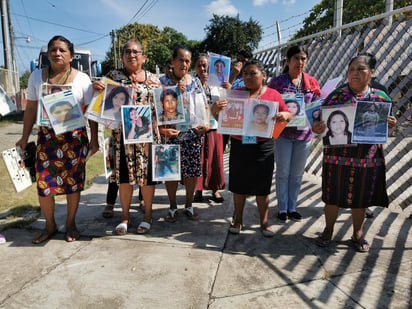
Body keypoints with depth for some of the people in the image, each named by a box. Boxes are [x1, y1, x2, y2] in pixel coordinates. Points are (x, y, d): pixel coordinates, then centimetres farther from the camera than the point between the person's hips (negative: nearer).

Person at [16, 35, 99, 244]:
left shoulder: (82, 79, 0)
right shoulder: (37, 77, 6)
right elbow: (30, 108, 10)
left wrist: (94, 139, -2)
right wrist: (24, 137, 8)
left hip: (75, 137, -2)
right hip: (46, 137, 2)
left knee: (73, 182, 5)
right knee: (42, 184, 1)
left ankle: (70, 224, 25)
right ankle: (50, 226, 23)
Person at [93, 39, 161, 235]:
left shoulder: (152, 79, 8)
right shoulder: (113, 76, 6)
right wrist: (96, 89, -14)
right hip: (122, 134, 0)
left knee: (147, 174, 5)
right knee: (124, 175, 6)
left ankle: (147, 215, 22)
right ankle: (125, 216, 23)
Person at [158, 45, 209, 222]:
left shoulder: (196, 83, 9)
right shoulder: (163, 83, 0)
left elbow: (205, 106, 12)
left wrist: (207, 124, -4)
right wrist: (162, 129, -17)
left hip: (193, 134, 2)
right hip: (170, 135, -2)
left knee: (192, 171, 7)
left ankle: (189, 205, 26)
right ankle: (172, 207, 24)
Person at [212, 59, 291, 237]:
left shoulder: (273, 94, 1)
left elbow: (288, 115, 9)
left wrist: (285, 116, -15)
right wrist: (215, 110, -15)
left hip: (263, 147, -1)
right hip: (239, 145, 1)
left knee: (262, 187, 7)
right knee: (239, 184, 10)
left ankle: (264, 222, 24)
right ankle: (238, 220, 27)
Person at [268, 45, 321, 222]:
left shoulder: (311, 82, 6)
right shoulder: (277, 82, -3)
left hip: (304, 133, 3)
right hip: (283, 133, -3)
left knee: (297, 173, 12)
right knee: (283, 172, 6)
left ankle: (292, 207, 27)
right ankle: (282, 208, 21)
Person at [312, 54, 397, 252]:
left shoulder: (381, 97, 5)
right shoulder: (336, 95, -2)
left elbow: (385, 127, 13)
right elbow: (321, 121, -3)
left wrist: (390, 125, -9)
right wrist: (316, 128, -25)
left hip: (368, 158, 2)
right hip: (338, 156, -1)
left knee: (360, 199, 14)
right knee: (333, 197, 10)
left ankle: (358, 234, 35)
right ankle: (328, 231, 32)